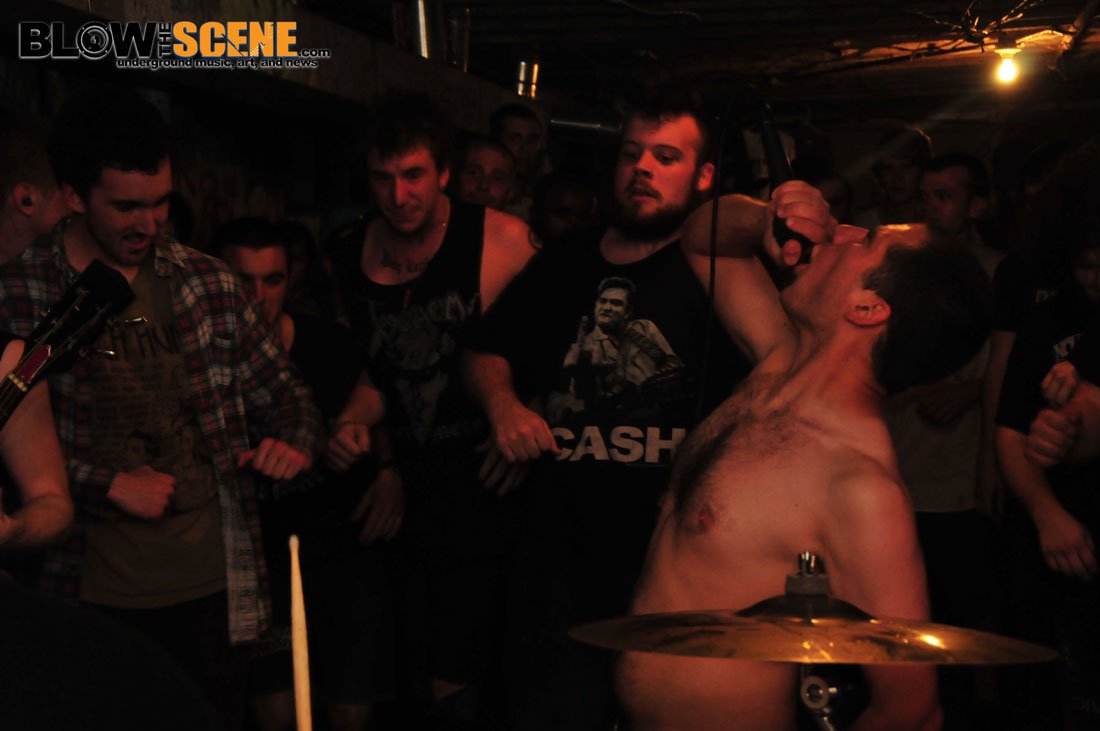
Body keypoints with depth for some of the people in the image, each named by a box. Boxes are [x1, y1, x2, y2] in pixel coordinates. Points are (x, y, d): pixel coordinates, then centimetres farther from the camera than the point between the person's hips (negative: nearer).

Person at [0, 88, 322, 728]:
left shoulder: (208, 283, 5)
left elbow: (284, 394, 14)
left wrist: (295, 442, -6)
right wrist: (110, 484, -14)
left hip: (215, 590, 2)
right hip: (92, 599, -2)